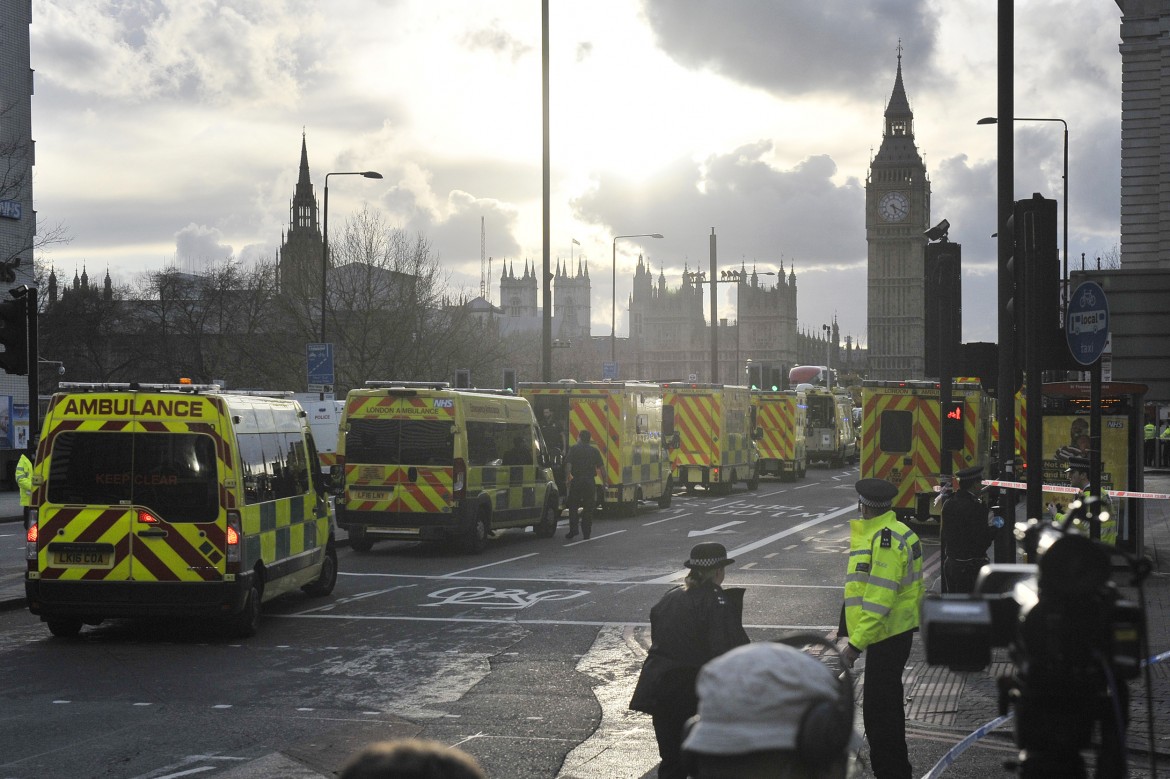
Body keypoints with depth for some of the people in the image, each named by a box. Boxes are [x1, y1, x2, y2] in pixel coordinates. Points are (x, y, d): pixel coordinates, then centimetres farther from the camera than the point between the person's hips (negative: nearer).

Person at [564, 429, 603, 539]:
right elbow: (601, 467, 7)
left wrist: (568, 477, -10)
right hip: (590, 481, 2)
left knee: (573, 506, 6)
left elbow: (568, 464, -11)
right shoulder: (594, 451, 9)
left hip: (576, 480, -2)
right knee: (588, 508, 8)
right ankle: (586, 532, 7)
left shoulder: (574, 449, 1)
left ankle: (573, 529, -5)